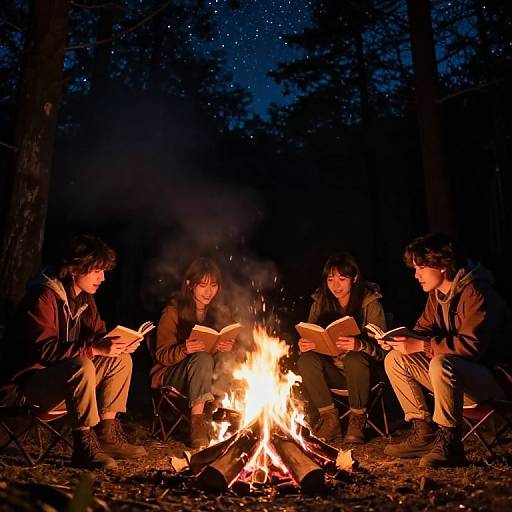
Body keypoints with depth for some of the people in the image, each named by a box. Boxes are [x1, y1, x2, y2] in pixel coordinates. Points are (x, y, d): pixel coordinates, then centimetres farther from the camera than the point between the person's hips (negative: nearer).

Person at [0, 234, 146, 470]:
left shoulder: (84, 298, 7)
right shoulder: (43, 296, -21)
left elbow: (98, 333, 9)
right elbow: (43, 350, -30)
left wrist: (120, 343, -14)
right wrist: (94, 349, -38)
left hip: (64, 377, 9)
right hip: (26, 382, -9)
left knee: (121, 360, -3)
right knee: (82, 366, -36)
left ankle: (107, 435, -4)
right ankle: (84, 445, -25)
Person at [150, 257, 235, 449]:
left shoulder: (220, 313, 5)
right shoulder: (173, 312, -8)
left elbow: (221, 358, 7)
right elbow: (162, 356, -8)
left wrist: (226, 349, -18)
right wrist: (185, 349, -29)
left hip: (207, 375, 4)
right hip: (170, 375, -4)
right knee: (202, 359, -34)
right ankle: (197, 422, -36)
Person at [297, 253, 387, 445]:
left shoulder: (370, 303, -10)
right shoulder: (320, 303, 1)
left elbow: (381, 349, -16)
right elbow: (309, 338, 2)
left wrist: (359, 345, -38)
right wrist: (303, 344, -23)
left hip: (361, 370, -3)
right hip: (332, 370, 3)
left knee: (355, 360, -36)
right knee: (305, 361, -26)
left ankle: (357, 421, -12)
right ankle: (329, 419, -10)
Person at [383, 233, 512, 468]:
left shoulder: (476, 293, -21)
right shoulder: (436, 294, 7)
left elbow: (471, 345, -30)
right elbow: (423, 330, 12)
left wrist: (420, 346, -30)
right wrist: (400, 340, -10)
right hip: (458, 374, 9)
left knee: (441, 364, -38)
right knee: (395, 359, -1)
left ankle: (449, 444, -23)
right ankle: (424, 433, 0)